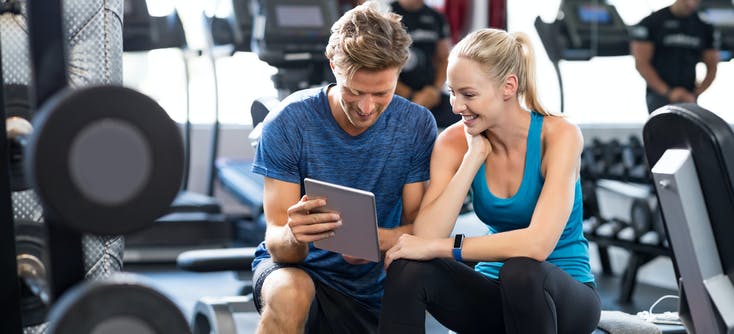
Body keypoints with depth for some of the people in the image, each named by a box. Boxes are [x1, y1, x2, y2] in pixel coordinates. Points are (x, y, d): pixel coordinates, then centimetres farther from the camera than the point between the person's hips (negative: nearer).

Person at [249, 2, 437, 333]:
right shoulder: (289, 123, -16)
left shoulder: (417, 125, -10)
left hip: (372, 290, 4)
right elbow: (279, 247, -17)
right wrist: (292, 236, -43)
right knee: (290, 293, -37)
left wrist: (382, 239, -32)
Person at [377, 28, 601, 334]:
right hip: (495, 295, 3)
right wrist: (473, 157, -20)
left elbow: (539, 243, -30)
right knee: (408, 268, -26)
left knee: (521, 270, -37)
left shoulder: (558, 135, -16)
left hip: (564, 297, -2)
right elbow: (425, 237, -19)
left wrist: (439, 247, -28)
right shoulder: (454, 142, -6)